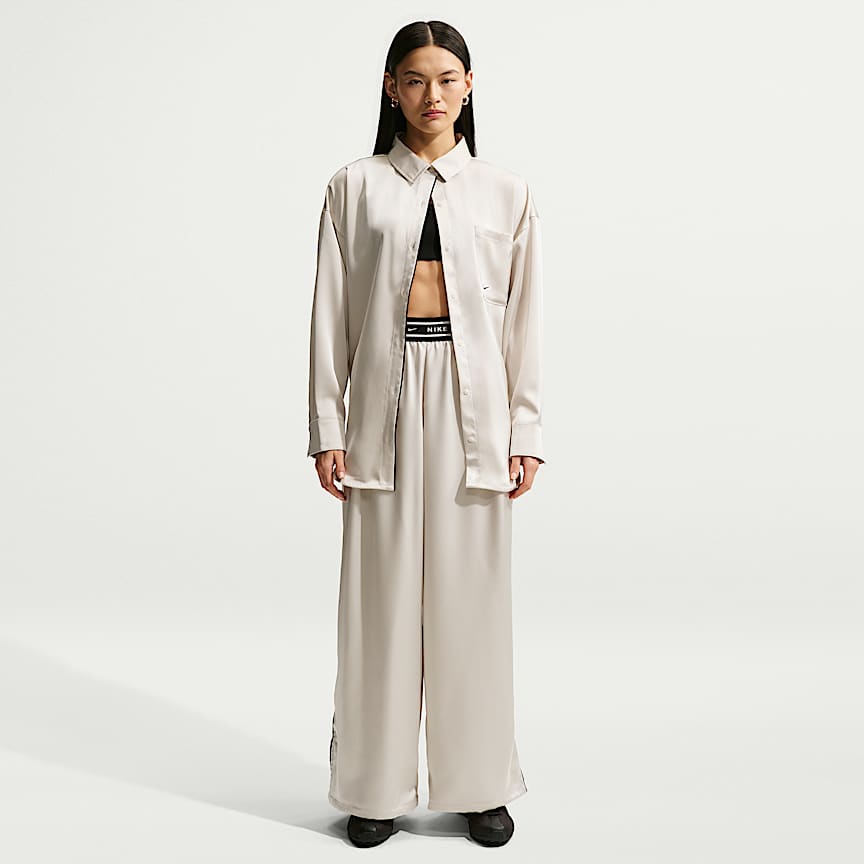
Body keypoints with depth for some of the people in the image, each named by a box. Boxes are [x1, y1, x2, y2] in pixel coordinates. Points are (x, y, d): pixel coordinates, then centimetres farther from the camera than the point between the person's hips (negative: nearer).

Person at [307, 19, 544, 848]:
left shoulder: (506, 192, 7)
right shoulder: (355, 186, 5)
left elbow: (523, 320, 6)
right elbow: (331, 313, 4)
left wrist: (525, 431, 1)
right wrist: (326, 427, -1)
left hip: (472, 399, 1)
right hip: (384, 399, 0)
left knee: (470, 591, 6)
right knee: (382, 594, 4)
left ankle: (479, 784, 22)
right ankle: (377, 787, 20)